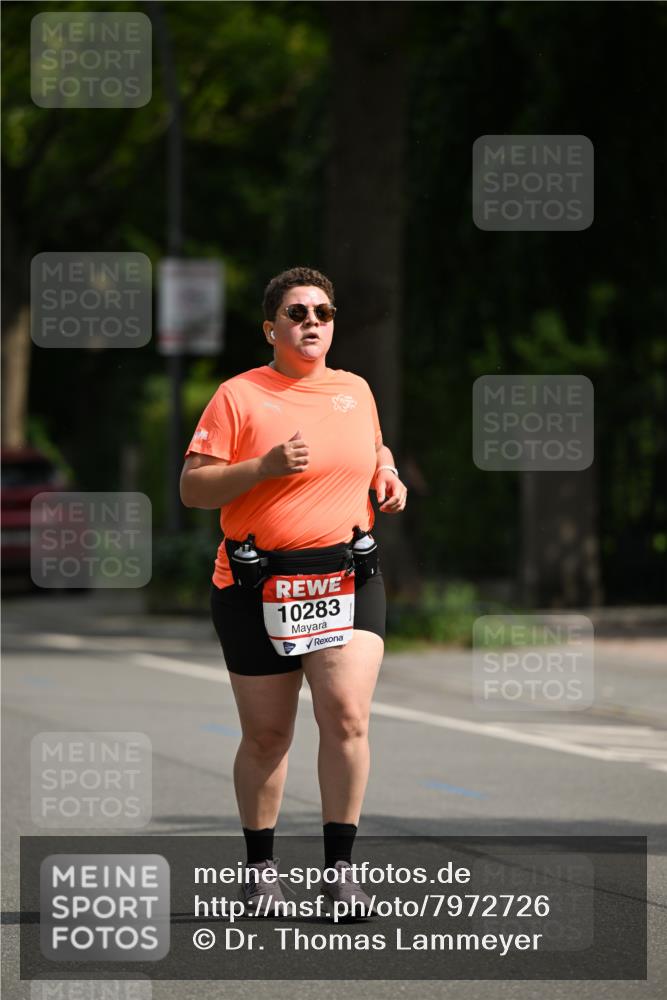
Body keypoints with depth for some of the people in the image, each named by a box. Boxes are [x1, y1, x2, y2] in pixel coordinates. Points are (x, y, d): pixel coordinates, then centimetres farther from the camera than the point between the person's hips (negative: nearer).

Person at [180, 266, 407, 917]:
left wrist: (388, 479, 9)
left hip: (347, 577, 2)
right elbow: (192, 488, -6)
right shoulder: (238, 396, -2)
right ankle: (260, 868, 22)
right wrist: (265, 466, -18)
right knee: (266, 736, 5)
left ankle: (338, 866, -5)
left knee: (347, 717, -14)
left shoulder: (355, 390, 12)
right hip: (257, 588, -2)